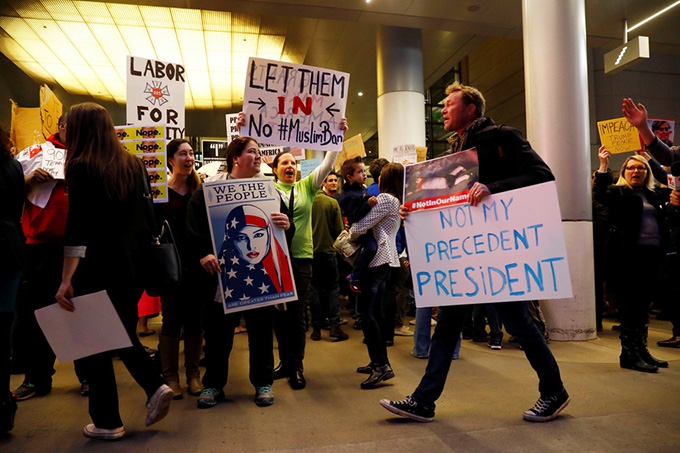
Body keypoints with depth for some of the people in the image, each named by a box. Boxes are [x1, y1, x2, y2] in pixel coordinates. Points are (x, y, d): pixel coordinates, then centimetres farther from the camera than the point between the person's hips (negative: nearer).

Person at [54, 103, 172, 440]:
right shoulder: (134, 164, 7)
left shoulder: (80, 167, -10)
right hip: (134, 261, 6)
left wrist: (66, 279, -18)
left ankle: (107, 422, 14)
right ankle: (155, 386, 6)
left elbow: (77, 226, -18)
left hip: (98, 264, -6)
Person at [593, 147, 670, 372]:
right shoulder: (618, 192, 1)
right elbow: (600, 194, -18)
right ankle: (629, 354, 1)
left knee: (643, 305, 12)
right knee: (631, 305, -5)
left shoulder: (654, 194, 17)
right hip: (629, 255, -6)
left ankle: (640, 350, 21)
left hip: (652, 255, 6)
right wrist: (603, 165, -23)